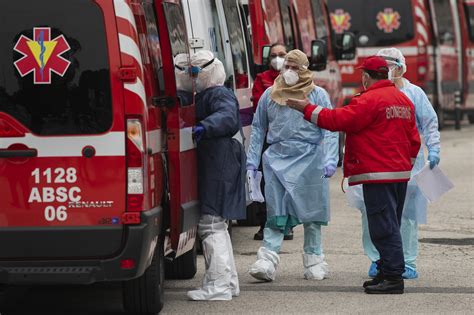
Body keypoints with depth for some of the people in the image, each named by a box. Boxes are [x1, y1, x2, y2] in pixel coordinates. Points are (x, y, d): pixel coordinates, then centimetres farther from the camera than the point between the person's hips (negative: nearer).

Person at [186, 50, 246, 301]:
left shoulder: (219, 95, -10)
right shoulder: (204, 96, 22)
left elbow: (227, 117, -29)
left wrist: (205, 127, -44)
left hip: (219, 168, -11)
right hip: (211, 167, 11)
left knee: (211, 224, -12)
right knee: (216, 225, 17)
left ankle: (218, 284, -12)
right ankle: (229, 281, 25)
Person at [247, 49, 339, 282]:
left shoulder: (318, 95, 4)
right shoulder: (270, 95, 12)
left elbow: (329, 129, 1)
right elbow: (258, 129, 18)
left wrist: (330, 160, -10)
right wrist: (251, 162, 13)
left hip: (309, 159, -1)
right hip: (277, 159, 1)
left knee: (310, 211, 5)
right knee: (276, 212, -6)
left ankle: (314, 261, 16)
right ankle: (267, 260, -12)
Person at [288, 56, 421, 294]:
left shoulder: (369, 100, -13)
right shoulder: (404, 100, 15)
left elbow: (338, 120, -14)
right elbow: (413, 140, 19)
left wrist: (308, 109, -4)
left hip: (378, 175, -9)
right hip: (400, 174, 9)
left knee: (384, 228, -7)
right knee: (390, 226, 15)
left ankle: (393, 277, -8)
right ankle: (388, 273, 19)